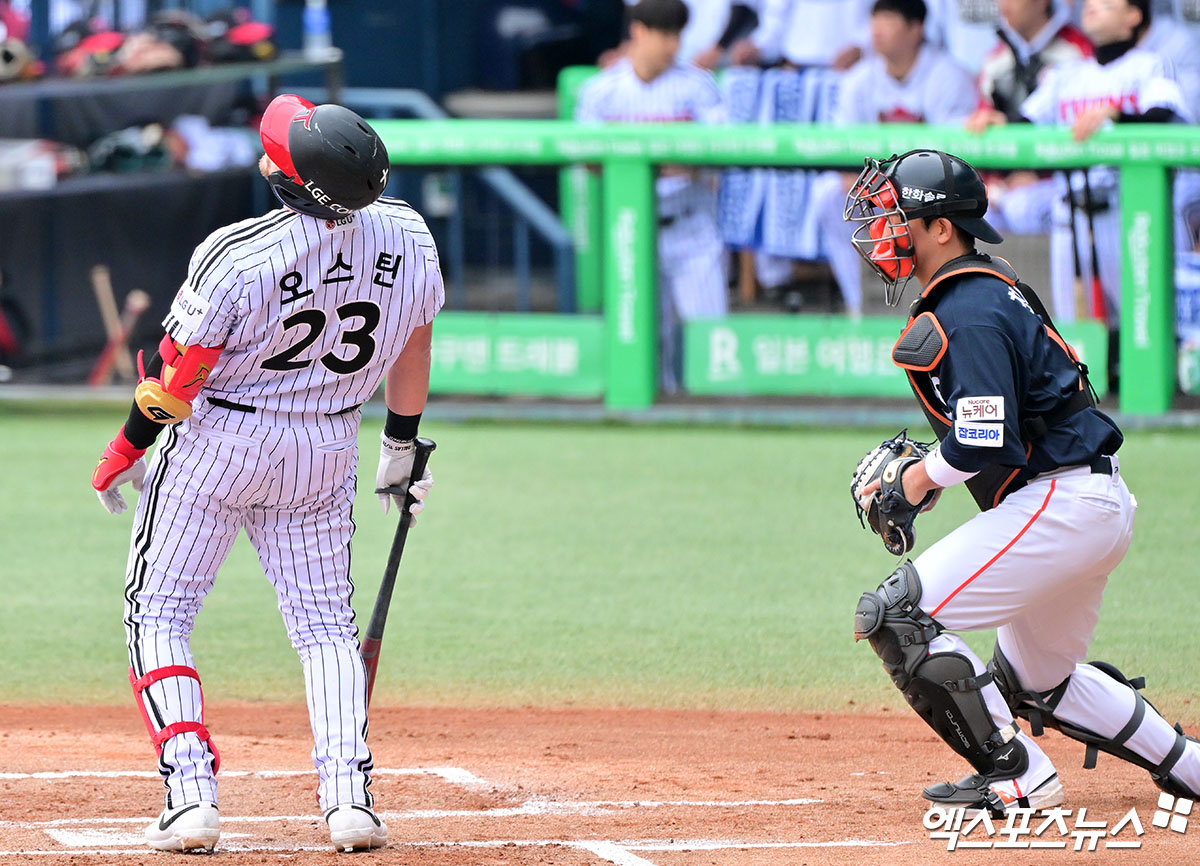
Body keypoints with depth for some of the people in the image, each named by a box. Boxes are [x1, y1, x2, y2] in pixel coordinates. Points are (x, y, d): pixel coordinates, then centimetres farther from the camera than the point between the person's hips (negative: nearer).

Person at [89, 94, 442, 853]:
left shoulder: (237, 257, -26)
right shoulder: (406, 237, -10)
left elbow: (178, 376, -16)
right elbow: (413, 344, 5)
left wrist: (127, 452, 0)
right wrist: (404, 446, 20)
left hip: (219, 440, -4)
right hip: (329, 449, 4)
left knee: (159, 611, 8)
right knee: (326, 622, 14)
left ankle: (191, 794, -5)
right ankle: (350, 796, -2)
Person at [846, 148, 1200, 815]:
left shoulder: (967, 316, -16)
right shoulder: (985, 291, 17)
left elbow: (985, 443, -24)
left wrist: (921, 477, -7)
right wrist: (926, 467, 12)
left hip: (1062, 504, -11)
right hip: (1101, 505, 11)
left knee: (895, 616, -13)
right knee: (1037, 682, 25)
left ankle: (1017, 776, -10)